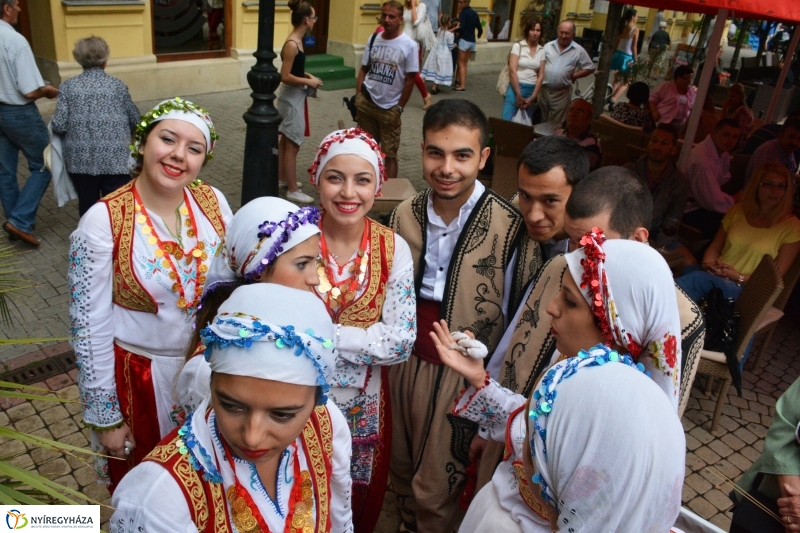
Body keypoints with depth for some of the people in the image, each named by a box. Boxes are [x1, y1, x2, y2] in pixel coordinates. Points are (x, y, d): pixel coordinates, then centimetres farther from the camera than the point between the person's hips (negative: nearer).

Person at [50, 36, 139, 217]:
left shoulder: (68, 86, 1)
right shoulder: (117, 86, 0)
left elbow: (59, 126, -4)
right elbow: (135, 120, 6)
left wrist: (75, 129, 18)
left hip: (81, 159, 2)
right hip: (115, 159, -2)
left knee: (87, 206, 14)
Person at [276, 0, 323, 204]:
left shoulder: (297, 41, 7)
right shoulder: (292, 44, -21)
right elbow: (285, 77, -23)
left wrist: (307, 76, 5)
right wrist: (308, 82, -16)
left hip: (294, 97, 10)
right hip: (291, 98, -10)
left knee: (286, 141, 20)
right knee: (292, 144, -2)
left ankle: (281, 178, 33)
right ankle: (293, 190, 6)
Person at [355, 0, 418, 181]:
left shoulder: (409, 45, -9)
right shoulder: (373, 39, 3)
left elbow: (410, 80, -7)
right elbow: (364, 70, 9)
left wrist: (399, 108, -7)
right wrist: (357, 97, 0)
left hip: (390, 108, -3)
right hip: (366, 102, 3)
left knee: (390, 152, 4)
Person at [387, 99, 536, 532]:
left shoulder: (510, 227, -20)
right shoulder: (404, 215, -4)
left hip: (463, 374, -5)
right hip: (405, 361, 5)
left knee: (436, 490, 13)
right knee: (401, 470, 25)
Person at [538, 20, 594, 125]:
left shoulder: (579, 50, -1)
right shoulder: (548, 46, 4)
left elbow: (590, 68, 3)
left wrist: (574, 75, -6)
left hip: (562, 93, -2)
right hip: (544, 89, 2)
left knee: (556, 124, 2)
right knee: (541, 121, 13)